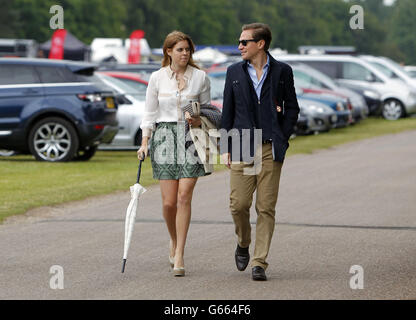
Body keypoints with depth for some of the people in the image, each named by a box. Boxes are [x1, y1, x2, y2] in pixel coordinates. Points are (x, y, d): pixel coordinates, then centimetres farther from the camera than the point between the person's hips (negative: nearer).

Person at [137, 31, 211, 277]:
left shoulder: (200, 77, 3)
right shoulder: (157, 78, 4)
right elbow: (150, 113, 7)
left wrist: (198, 120, -9)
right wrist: (145, 142, -2)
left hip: (191, 137, -1)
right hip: (164, 137, 1)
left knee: (184, 197, -11)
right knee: (169, 201, -2)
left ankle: (179, 255, -8)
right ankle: (174, 241, 27)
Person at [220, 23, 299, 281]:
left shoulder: (282, 71, 4)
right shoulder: (235, 72, 10)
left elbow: (292, 108, 9)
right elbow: (228, 111, 12)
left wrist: (282, 140, -2)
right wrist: (226, 148, 5)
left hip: (270, 149, -1)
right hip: (242, 147, 1)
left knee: (266, 208, -3)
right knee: (239, 204, -4)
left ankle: (260, 263, 1)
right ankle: (243, 244, 25)